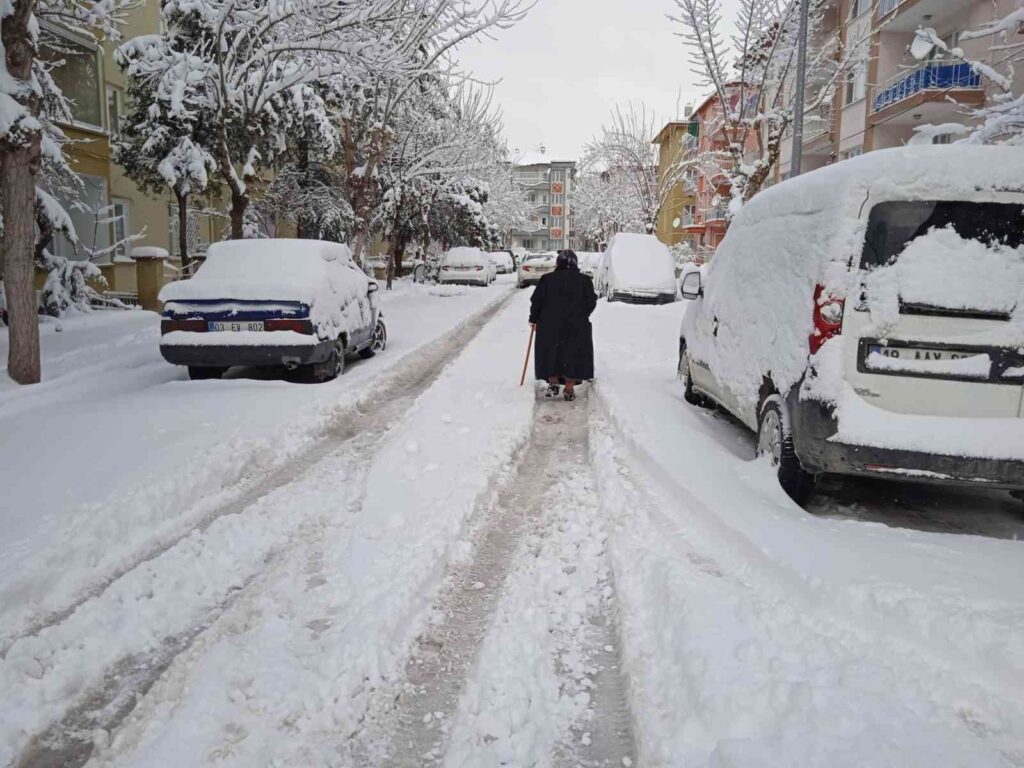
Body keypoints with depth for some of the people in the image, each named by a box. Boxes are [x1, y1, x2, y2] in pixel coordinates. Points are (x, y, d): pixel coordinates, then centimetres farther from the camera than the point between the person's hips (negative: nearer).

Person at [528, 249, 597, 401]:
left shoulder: (547, 279, 0)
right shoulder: (584, 280, 1)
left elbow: (536, 301, 1)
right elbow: (591, 302, 1)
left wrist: (534, 319, 14)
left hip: (549, 326, 0)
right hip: (577, 326, 0)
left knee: (550, 354, 14)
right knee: (574, 355, 7)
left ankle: (553, 383, 6)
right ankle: (569, 390, 7)